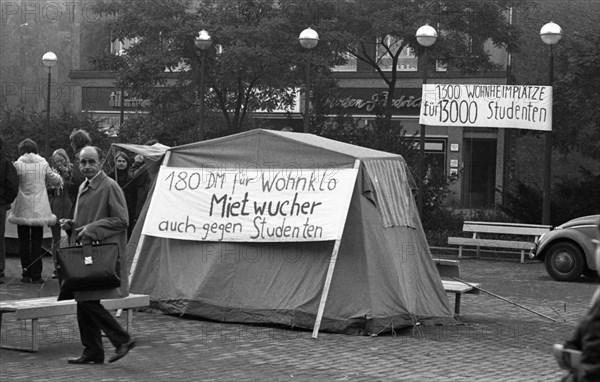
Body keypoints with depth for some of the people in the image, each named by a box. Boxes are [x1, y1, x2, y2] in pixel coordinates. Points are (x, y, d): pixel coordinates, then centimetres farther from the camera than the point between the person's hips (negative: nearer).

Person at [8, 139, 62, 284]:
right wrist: (59, 179, 32)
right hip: (39, 210, 1)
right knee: (36, 243, 4)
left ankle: (26, 274, 8)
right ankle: (36, 276, 2)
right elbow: (55, 180, 10)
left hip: (22, 210, -1)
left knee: (23, 242, 7)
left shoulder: (18, 164, -5)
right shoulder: (43, 164, 0)